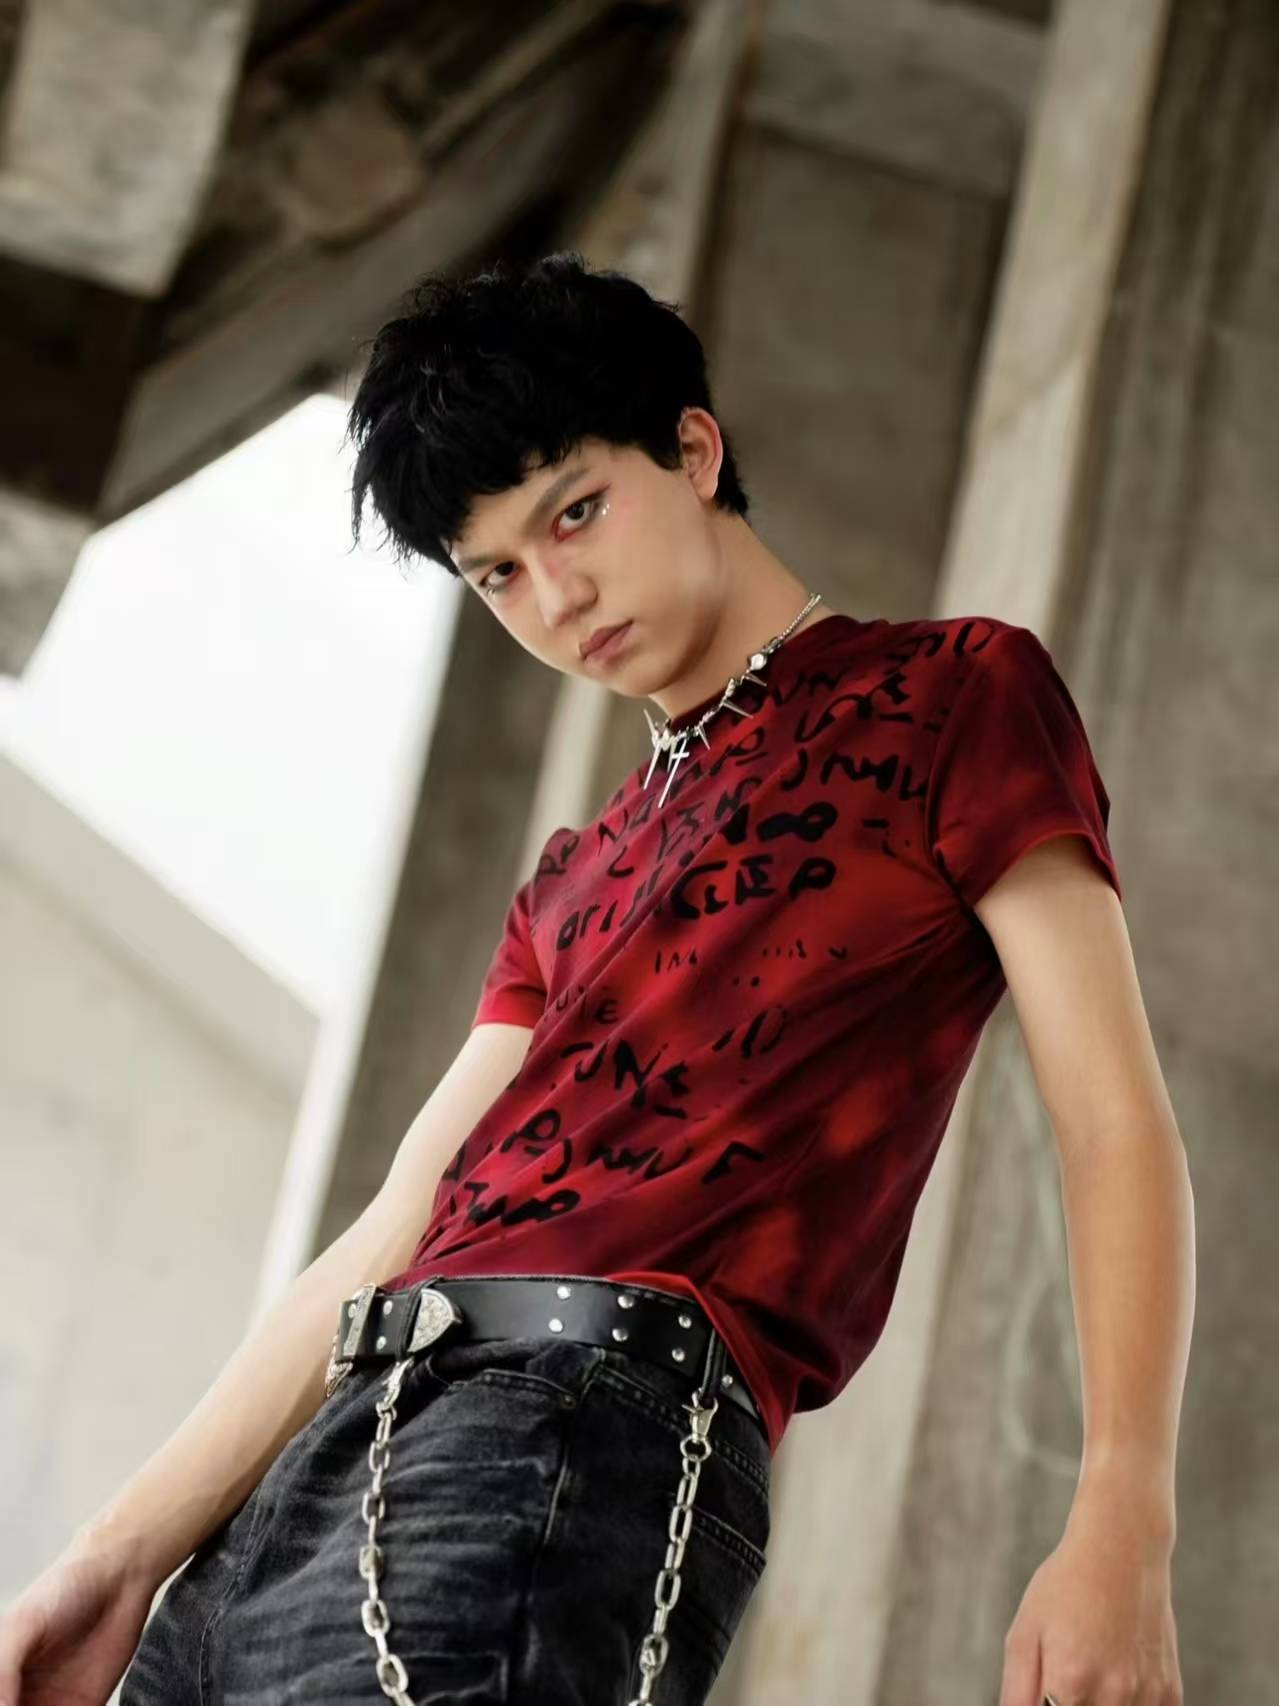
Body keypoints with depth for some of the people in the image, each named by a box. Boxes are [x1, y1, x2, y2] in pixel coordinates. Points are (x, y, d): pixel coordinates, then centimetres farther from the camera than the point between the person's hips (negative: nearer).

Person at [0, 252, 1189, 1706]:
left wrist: (1122, 1526, -15)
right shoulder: (575, 877, 28)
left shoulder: (952, 691, 10)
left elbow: (1116, 1125, -1)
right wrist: (121, 1558, 9)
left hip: (599, 1420, -7)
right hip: (334, 1445, 7)